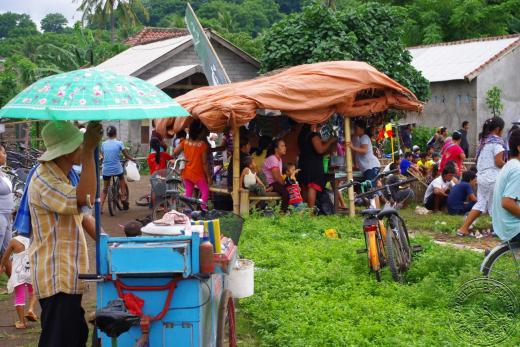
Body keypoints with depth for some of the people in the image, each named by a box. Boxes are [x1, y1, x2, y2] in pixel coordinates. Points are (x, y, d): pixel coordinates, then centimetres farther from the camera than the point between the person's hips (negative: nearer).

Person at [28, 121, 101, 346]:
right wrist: (89, 151, -32)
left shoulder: (62, 177, 15)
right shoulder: (44, 182, -20)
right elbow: (85, 198, -33)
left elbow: (83, 216, 20)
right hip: (56, 279, -10)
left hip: (68, 277, 10)